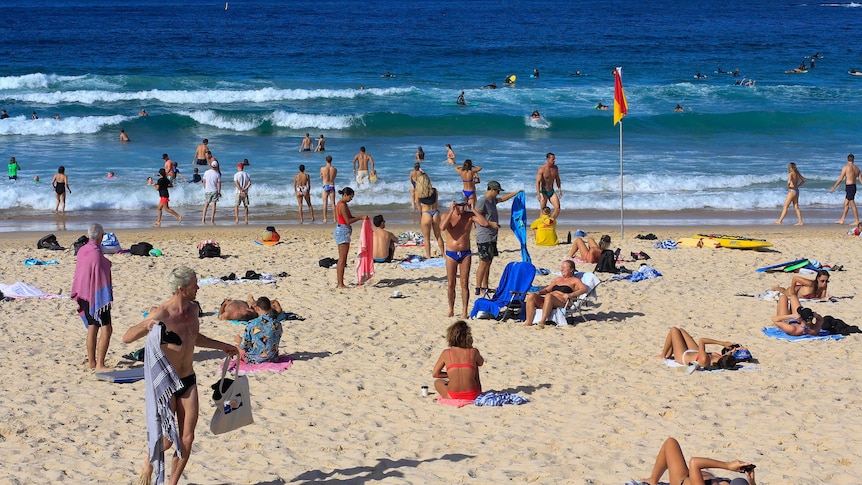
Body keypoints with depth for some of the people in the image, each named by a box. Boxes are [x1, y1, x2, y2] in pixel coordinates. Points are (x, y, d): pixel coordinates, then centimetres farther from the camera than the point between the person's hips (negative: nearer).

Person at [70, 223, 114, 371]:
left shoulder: (81, 251, 6)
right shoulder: (96, 254, -19)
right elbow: (101, 277, -19)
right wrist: (106, 298, -14)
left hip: (85, 296, 9)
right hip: (97, 296, -9)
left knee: (92, 328, 15)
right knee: (106, 329, -6)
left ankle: (91, 362, 19)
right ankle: (99, 364, -11)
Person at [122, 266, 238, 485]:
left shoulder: (193, 310, 3)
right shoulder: (161, 315, -19)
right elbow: (126, 338, -25)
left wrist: (221, 346, 29)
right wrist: (145, 325, -43)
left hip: (188, 382, 6)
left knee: (187, 439, 2)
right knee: (167, 439, -3)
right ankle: (149, 461, 28)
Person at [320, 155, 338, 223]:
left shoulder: (322, 168, -9)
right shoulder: (334, 169, -4)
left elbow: (321, 177, 8)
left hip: (325, 186, -1)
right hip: (332, 186, 1)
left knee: (325, 203, 1)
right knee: (333, 203, 7)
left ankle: (325, 219, -2)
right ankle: (334, 218, 7)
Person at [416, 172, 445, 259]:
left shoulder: (418, 193, -9)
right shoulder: (434, 191, -3)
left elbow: (419, 207, -1)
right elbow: (436, 204, 5)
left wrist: (420, 217, 11)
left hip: (426, 214, -3)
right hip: (435, 213, 3)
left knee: (427, 238, 11)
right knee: (438, 236, 19)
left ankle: (428, 256, 17)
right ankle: (443, 253, 27)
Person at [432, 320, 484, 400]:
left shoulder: (446, 353, -3)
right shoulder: (473, 352, -2)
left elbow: (435, 374, 6)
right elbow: (481, 363, 22)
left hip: (453, 397, -1)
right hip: (472, 397, 1)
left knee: (437, 382, 34)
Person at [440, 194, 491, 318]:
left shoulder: (470, 216, -1)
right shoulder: (447, 216, -4)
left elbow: (485, 223, -14)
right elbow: (442, 227, -26)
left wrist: (473, 210, -13)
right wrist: (451, 211, -23)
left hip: (465, 253, 0)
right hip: (451, 253, 0)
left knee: (464, 283, -1)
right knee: (451, 284, 5)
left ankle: (464, 311, 3)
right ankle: (451, 309, 19)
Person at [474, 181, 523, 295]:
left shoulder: (493, 200, 16)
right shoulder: (482, 201, -13)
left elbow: (503, 199, 36)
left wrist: (516, 193, 39)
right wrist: (491, 223, -20)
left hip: (492, 237, 10)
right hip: (484, 237, -10)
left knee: (488, 263, 12)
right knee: (483, 263, -10)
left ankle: (485, 287, 17)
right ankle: (478, 288, -8)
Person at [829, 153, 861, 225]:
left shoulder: (846, 167, -10)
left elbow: (840, 179, -11)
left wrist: (833, 188, -6)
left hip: (849, 187, -7)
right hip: (854, 186, 7)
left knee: (852, 204, -3)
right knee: (846, 203, 14)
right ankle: (842, 220, 19)